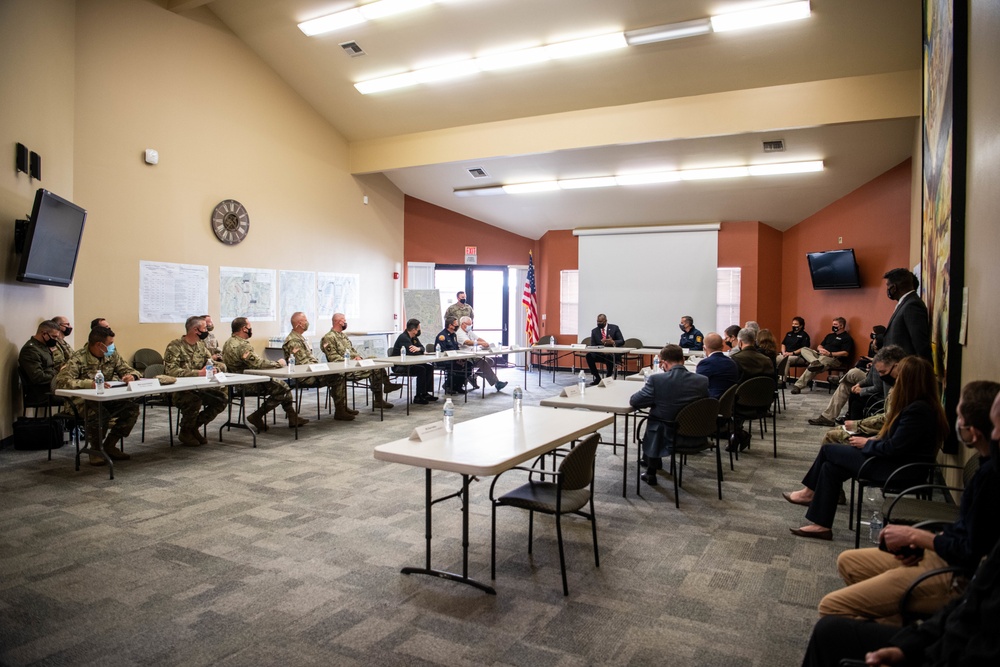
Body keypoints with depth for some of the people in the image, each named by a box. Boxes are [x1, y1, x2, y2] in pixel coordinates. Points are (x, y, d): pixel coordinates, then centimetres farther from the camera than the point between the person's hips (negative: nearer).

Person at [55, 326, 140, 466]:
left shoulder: (112, 355, 1)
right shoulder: (78, 358, -18)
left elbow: (128, 370, 8)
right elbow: (62, 381, -30)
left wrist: (131, 376, -18)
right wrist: (90, 384, -43)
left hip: (106, 399, 6)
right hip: (83, 401, -6)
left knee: (132, 408, -18)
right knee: (95, 413, -38)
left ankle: (109, 446, 2)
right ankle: (96, 449, -8)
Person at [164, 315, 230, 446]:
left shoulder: (201, 345, 11)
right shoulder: (175, 346, -12)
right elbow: (171, 370, -24)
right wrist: (199, 373, -29)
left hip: (199, 388, 7)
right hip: (178, 390, -7)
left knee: (223, 398, -14)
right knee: (195, 400, -36)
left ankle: (195, 426, 5)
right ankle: (185, 432, -5)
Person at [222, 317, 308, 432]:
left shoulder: (230, 342, 14)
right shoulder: (242, 345, -22)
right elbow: (258, 363, -27)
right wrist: (278, 363, -12)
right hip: (247, 384, -11)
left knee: (282, 385, 10)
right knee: (282, 389, -12)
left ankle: (293, 418, 11)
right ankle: (257, 417, -3)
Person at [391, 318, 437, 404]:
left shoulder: (414, 337, 10)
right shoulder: (403, 338, -21)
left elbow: (422, 348, 1)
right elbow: (412, 352, -30)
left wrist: (418, 349, -24)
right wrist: (418, 349, -9)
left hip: (408, 364, 10)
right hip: (399, 366, -10)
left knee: (430, 367, -1)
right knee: (421, 369, -26)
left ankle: (427, 393, 0)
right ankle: (418, 397, -20)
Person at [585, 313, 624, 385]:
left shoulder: (614, 328, 3)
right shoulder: (594, 331, 8)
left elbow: (622, 341, -2)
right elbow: (592, 345, 2)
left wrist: (613, 342, -24)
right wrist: (601, 343, -19)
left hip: (612, 353, -3)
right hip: (600, 354, 3)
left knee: (609, 356, -38)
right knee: (589, 355, -27)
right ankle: (597, 378, -14)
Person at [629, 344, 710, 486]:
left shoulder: (656, 379, -21)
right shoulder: (702, 380, -11)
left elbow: (634, 401, -11)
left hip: (666, 438, -4)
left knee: (651, 422, 31)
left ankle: (651, 473, 40)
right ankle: (656, 463, 55)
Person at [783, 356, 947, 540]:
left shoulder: (918, 410, -24)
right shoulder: (919, 405, 7)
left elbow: (894, 448, -23)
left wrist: (867, 443, -8)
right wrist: (873, 440, 1)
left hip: (899, 470, -10)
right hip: (898, 463, 10)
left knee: (828, 450, -3)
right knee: (830, 467, 4)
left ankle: (809, 492, 14)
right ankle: (821, 525, 9)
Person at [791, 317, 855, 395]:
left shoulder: (847, 338, 2)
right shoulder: (830, 335, 26)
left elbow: (845, 353, -10)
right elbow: (820, 346, 26)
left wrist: (830, 353, -19)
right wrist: (820, 349, 0)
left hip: (834, 359, -8)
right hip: (821, 355, 8)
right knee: (804, 349, -12)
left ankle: (798, 386, -42)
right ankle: (815, 362, -44)